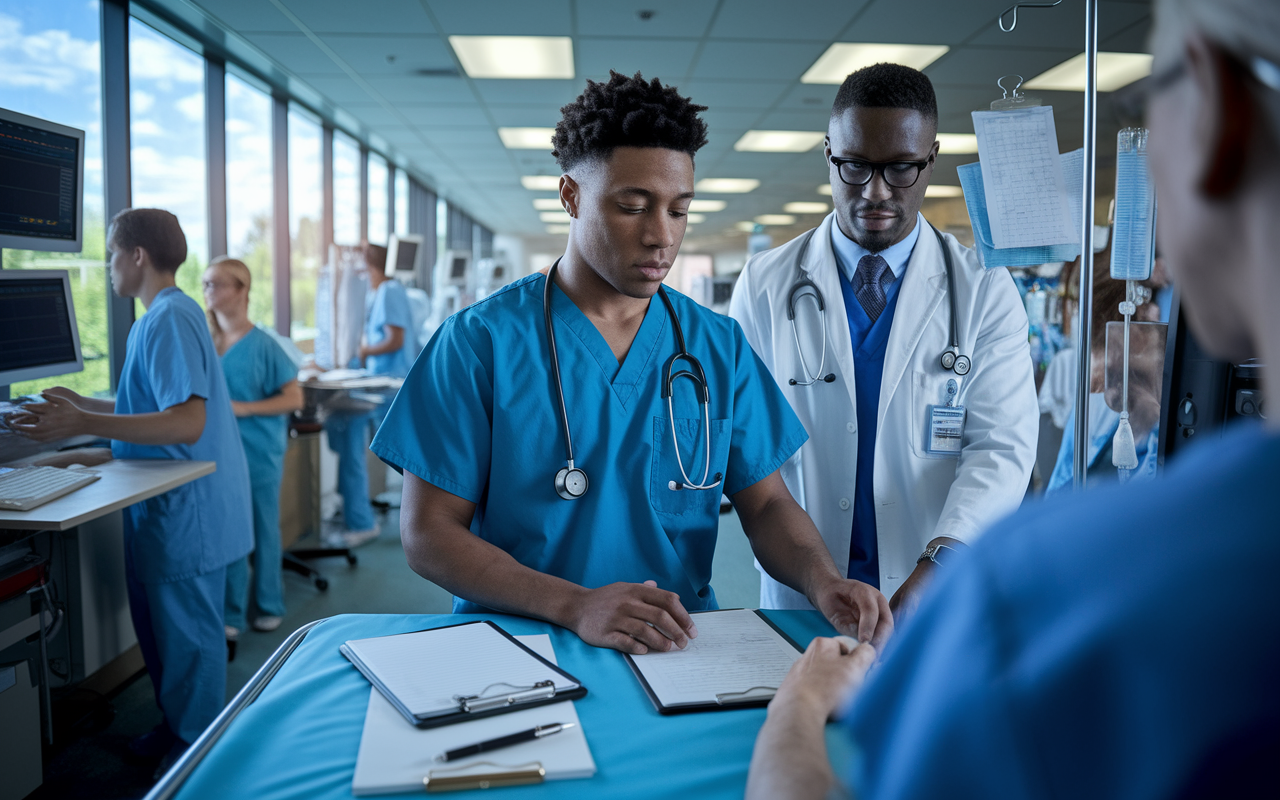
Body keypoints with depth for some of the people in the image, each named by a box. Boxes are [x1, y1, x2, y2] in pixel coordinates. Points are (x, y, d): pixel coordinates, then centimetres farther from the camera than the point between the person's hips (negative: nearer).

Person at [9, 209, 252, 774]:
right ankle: (176, 727, 36)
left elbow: (187, 422, -29)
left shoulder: (169, 320, -19)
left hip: (187, 512, -10)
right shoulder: (167, 315, 13)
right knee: (157, 623, 21)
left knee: (187, 635, 4)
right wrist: (85, 405, 24)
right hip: (166, 510, 10)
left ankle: (196, 752, 20)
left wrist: (83, 424, -30)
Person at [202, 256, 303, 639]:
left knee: (264, 530, 9)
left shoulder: (263, 345, -9)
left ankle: (269, 606, 24)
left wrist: (243, 408, -18)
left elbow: (293, 398, -10)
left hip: (259, 452, -3)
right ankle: (232, 615, 19)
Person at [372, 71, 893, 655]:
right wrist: (575, 606, -22)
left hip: (680, 652, 4)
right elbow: (426, 532, -8)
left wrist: (823, 581, -16)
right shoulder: (480, 341, -6)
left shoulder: (720, 346, 6)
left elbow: (766, 503, 7)